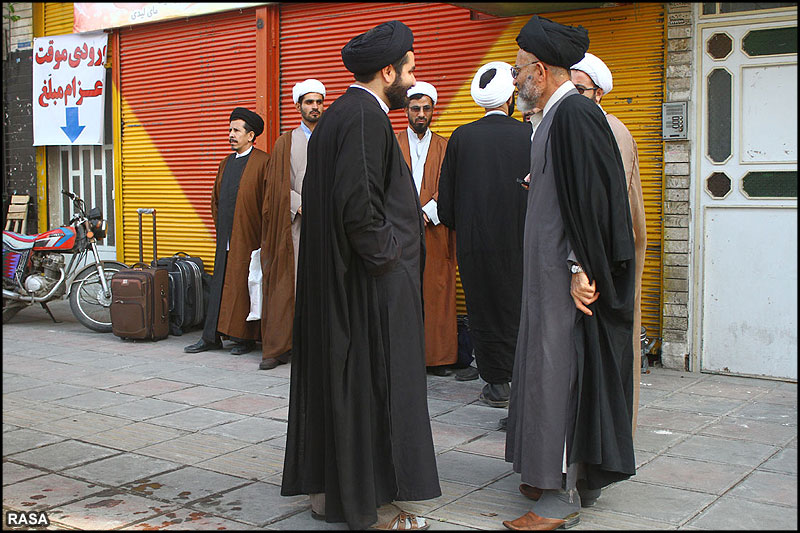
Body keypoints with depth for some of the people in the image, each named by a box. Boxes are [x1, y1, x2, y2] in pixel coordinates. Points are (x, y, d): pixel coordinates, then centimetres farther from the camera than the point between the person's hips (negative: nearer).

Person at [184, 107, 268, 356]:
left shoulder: (262, 162, -6)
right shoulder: (226, 163, 16)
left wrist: (262, 235, -10)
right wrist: (220, 227, 16)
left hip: (249, 238, -7)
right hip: (225, 238, 7)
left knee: (244, 285, -2)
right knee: (220, 284, 7)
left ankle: (246, 338, 8)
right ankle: (211, 337, 12)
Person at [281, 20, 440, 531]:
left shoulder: (337, 115, 15)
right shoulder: (366, 118, -16)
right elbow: (357, 202, -24)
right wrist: (385, 255, -13)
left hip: (330, 278, 10)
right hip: (370, 283, -10)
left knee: (334, 378, 14)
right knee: (373, 383, -2)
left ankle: (326, 489, 24)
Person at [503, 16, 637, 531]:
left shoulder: (574, 114, -17)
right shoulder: (558, 114, 14)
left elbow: (591, 197, -22)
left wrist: (582, 270, -22)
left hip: (569, 272, -10)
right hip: (552, 270, 10)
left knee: (560, 372, -4)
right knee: (555, 370, 15)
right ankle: (569, 477, 26)